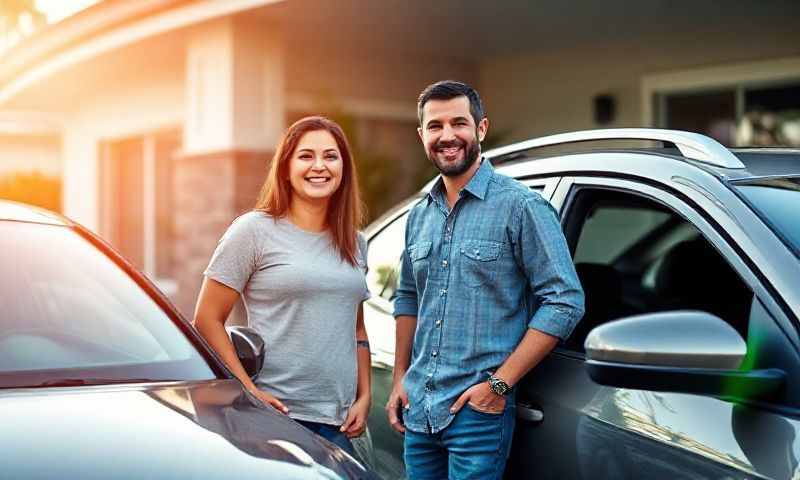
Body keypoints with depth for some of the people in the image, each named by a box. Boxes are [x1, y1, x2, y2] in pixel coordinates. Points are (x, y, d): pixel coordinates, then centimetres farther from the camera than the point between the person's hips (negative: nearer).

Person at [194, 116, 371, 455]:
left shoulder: (354, 243, 13)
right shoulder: (254, 230, -4)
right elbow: (206, 320, -7)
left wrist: (364, 397, 9)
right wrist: (248, 392, -13)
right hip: (277, 414, -5)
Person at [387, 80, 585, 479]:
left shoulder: (520, 206, -10)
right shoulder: (419, 216, 11)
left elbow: (565, 301, -14)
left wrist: (500, 382, -16)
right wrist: (400, 378, 13)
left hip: (480, 412, -6)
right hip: (418, 409, 6)